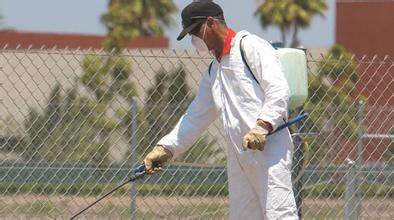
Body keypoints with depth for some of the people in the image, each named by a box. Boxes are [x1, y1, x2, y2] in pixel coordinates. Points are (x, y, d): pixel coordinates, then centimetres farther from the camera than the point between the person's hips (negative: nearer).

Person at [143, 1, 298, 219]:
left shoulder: (250, 46, -3)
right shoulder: (214, 70, 24)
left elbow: (278, 89, -13)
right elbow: (196, 117, 27)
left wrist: (262, 126, -26)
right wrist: (165, 149, 19)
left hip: (269, 146, -9)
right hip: (238, 156, 9)